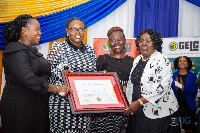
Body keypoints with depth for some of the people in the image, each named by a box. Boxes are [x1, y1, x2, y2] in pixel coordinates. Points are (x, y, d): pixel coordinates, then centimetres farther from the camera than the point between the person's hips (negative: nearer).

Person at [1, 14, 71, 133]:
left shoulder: (31, 50, 17)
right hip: (20, 107, -9)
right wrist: (56, 89, -20)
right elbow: (28, 80, -25)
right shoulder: (16, 52, -16)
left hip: (37, 104, 9)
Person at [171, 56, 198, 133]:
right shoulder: (173, 75, 5)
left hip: (188, 106, 0)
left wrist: (183, 87, -19)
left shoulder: (193, 76, 3)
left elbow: (194, 92, -5)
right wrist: (175, 87, -17)